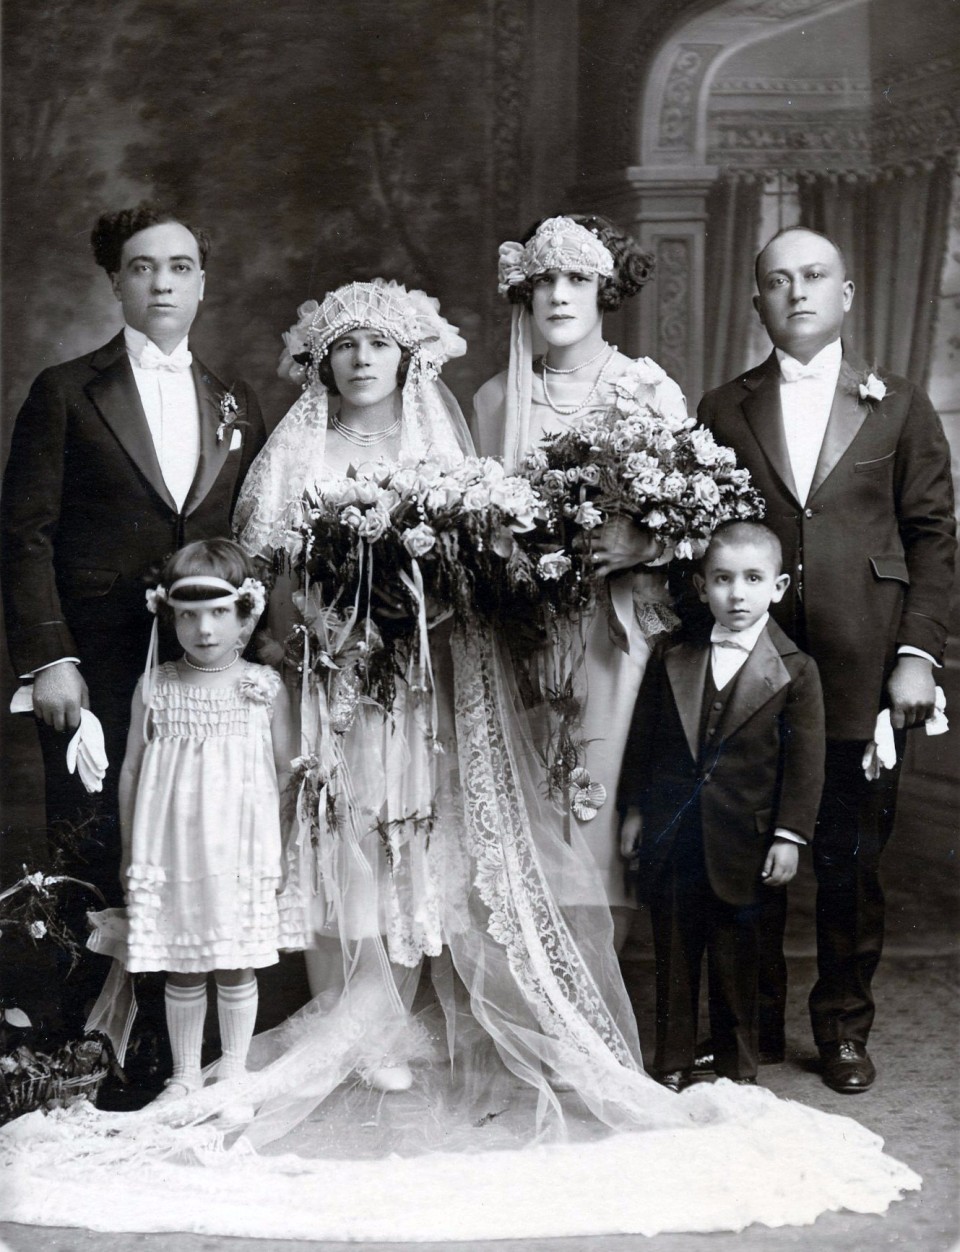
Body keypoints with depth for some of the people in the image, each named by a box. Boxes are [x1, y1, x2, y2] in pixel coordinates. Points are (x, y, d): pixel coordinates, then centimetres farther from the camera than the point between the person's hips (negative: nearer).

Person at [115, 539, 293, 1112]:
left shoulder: (265, 686, -2)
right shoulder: (154, 688, 1)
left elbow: (285, 770, 5)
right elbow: (132, 772, 7)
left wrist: (275, 843, 0)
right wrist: (131, 853, 8)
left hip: (240, 854, -1)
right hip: (172, 853, 1)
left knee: (237, 967, 6)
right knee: (182, 969, 9)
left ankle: (234, 1071, 22)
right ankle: (185, 1073, 24)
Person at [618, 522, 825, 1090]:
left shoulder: (794, 671, -5)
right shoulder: (671, 663, 3)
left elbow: (805, 760, -5)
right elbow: (642, 742, 10)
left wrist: (790, 835, -8)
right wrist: (634, 809, 7)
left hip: (742, 844, -2)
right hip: (671, 838, 3)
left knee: (736, 958, 7)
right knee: (673, 955, 11)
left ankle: (739, 1069, 23)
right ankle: (673, 1064, 24)